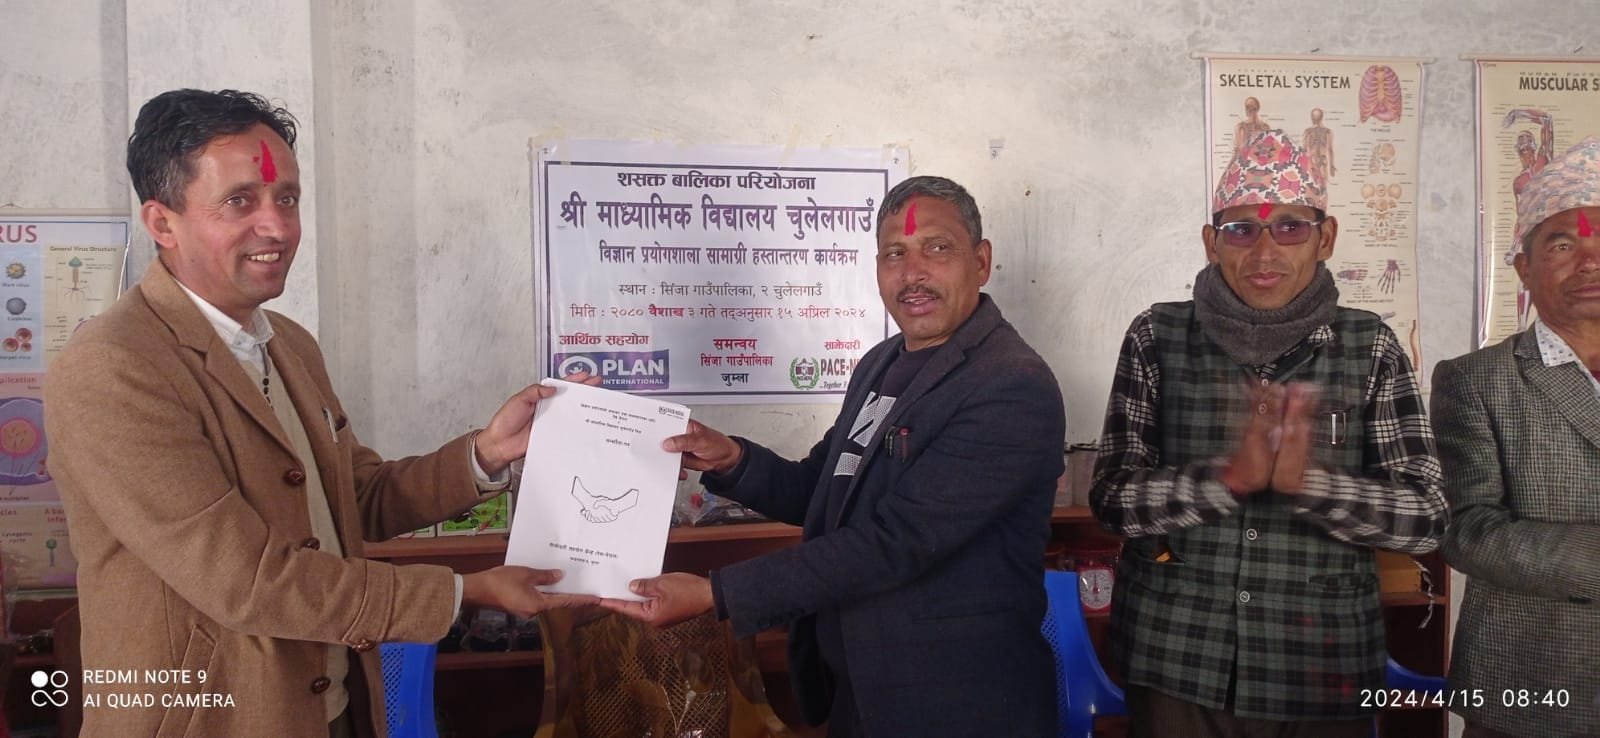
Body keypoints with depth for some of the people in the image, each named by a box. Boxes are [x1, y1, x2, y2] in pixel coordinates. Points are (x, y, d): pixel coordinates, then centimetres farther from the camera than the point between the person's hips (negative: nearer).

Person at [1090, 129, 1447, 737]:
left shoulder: (1371, 348, -1)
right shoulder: (1157, 336, -4)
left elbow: (1425, 517, -5)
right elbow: (1111, 496, -8)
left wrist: (1307, 480, -21)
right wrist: (1228, 478, -23)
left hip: (1322, 674, 1)